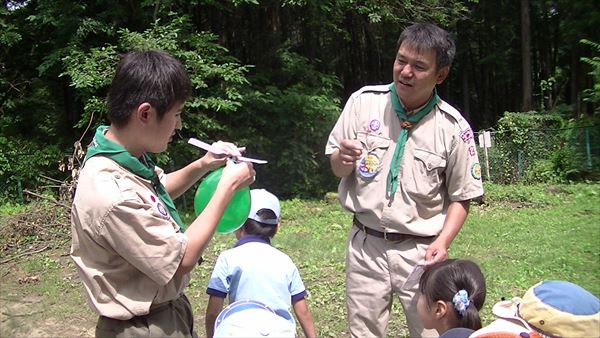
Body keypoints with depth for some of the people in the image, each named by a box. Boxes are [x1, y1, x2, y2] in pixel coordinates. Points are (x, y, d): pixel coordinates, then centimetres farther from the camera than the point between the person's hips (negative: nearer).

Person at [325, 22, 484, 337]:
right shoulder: (363, 101, -5)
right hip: (366, 243, 2)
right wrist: (343, 161, -18)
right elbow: (336, 169, 5)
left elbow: (461, 196, 1)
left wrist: (442, 242, -14)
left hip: (420, 251, -1)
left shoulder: (453, 127, -9)